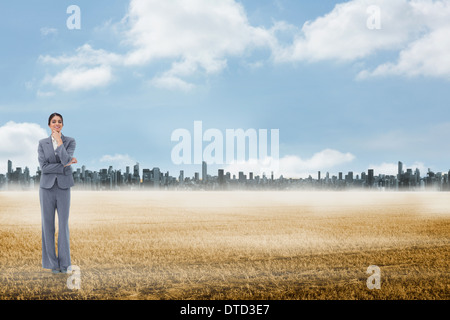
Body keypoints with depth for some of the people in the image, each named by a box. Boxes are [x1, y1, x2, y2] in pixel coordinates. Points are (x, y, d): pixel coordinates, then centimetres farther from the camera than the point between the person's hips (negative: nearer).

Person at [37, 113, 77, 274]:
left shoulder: (70, 142, 1)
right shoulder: (42, 143, 3)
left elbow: (66, 159, -17)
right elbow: (43, 167, -9)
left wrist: (59, 141, -13)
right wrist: (65, 166, -14)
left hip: (63, 188, 0)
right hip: (47, 187, 0)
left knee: (63, 225, -2)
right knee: (48, 225, 1)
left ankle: (64, 263, 8)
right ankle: (52, 263, 10)